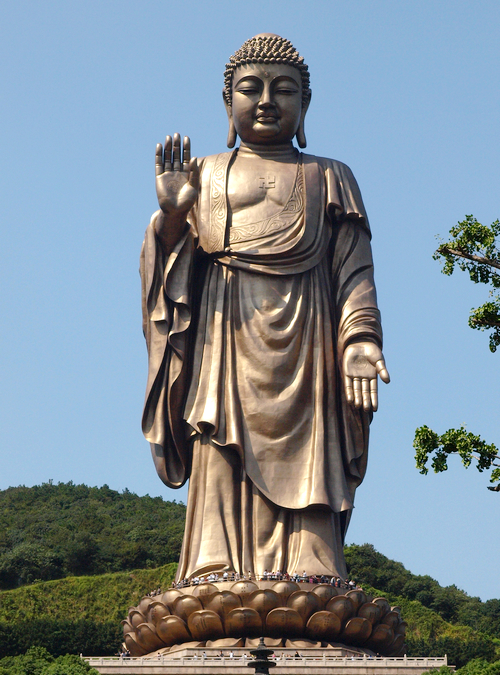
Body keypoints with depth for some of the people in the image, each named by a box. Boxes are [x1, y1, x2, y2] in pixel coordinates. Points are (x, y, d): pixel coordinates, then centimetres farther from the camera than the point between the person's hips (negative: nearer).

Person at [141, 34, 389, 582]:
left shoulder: (329, 178, 21)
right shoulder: (205, 177, 21)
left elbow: (355, 273, 11)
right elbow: (174, 272, 13)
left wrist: (360, 342, -6)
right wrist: (172, 215, -8)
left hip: (303, 346, 0)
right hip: (225, 339, 0)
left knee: (303, 470, -14)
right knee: (222, 473, -13)